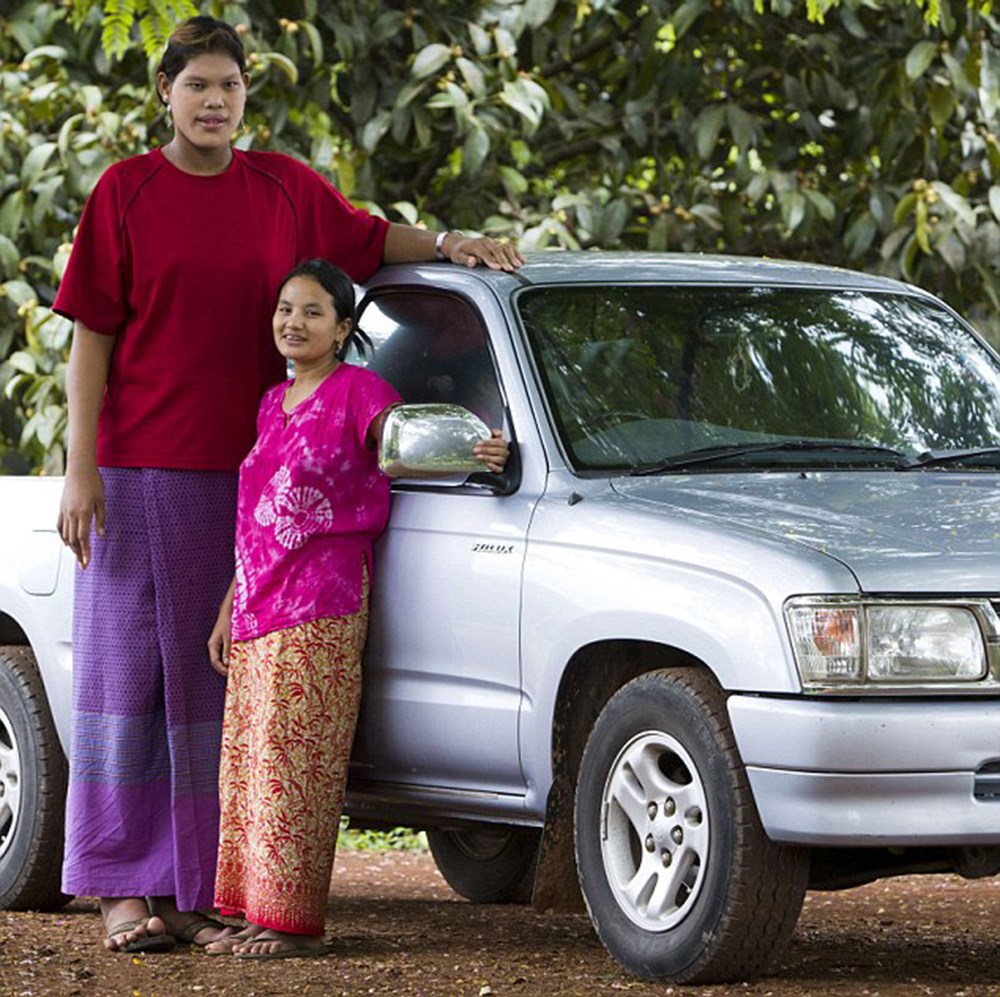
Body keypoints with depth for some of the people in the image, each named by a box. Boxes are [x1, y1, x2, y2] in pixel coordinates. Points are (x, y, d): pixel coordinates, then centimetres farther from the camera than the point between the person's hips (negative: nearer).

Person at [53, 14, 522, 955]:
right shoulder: (127, 190, -1)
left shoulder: (283, 189, 8)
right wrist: (80, 469, -9)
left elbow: (370, 237, 24)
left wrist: (449, 244, 5)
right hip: (139, 471, -3)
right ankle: (126, 888, 4)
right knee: (130, 666, 1)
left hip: (248, 472, 3)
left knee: (222, 677, 5)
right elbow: (90, 338, -3)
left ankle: (207, 888, 9)